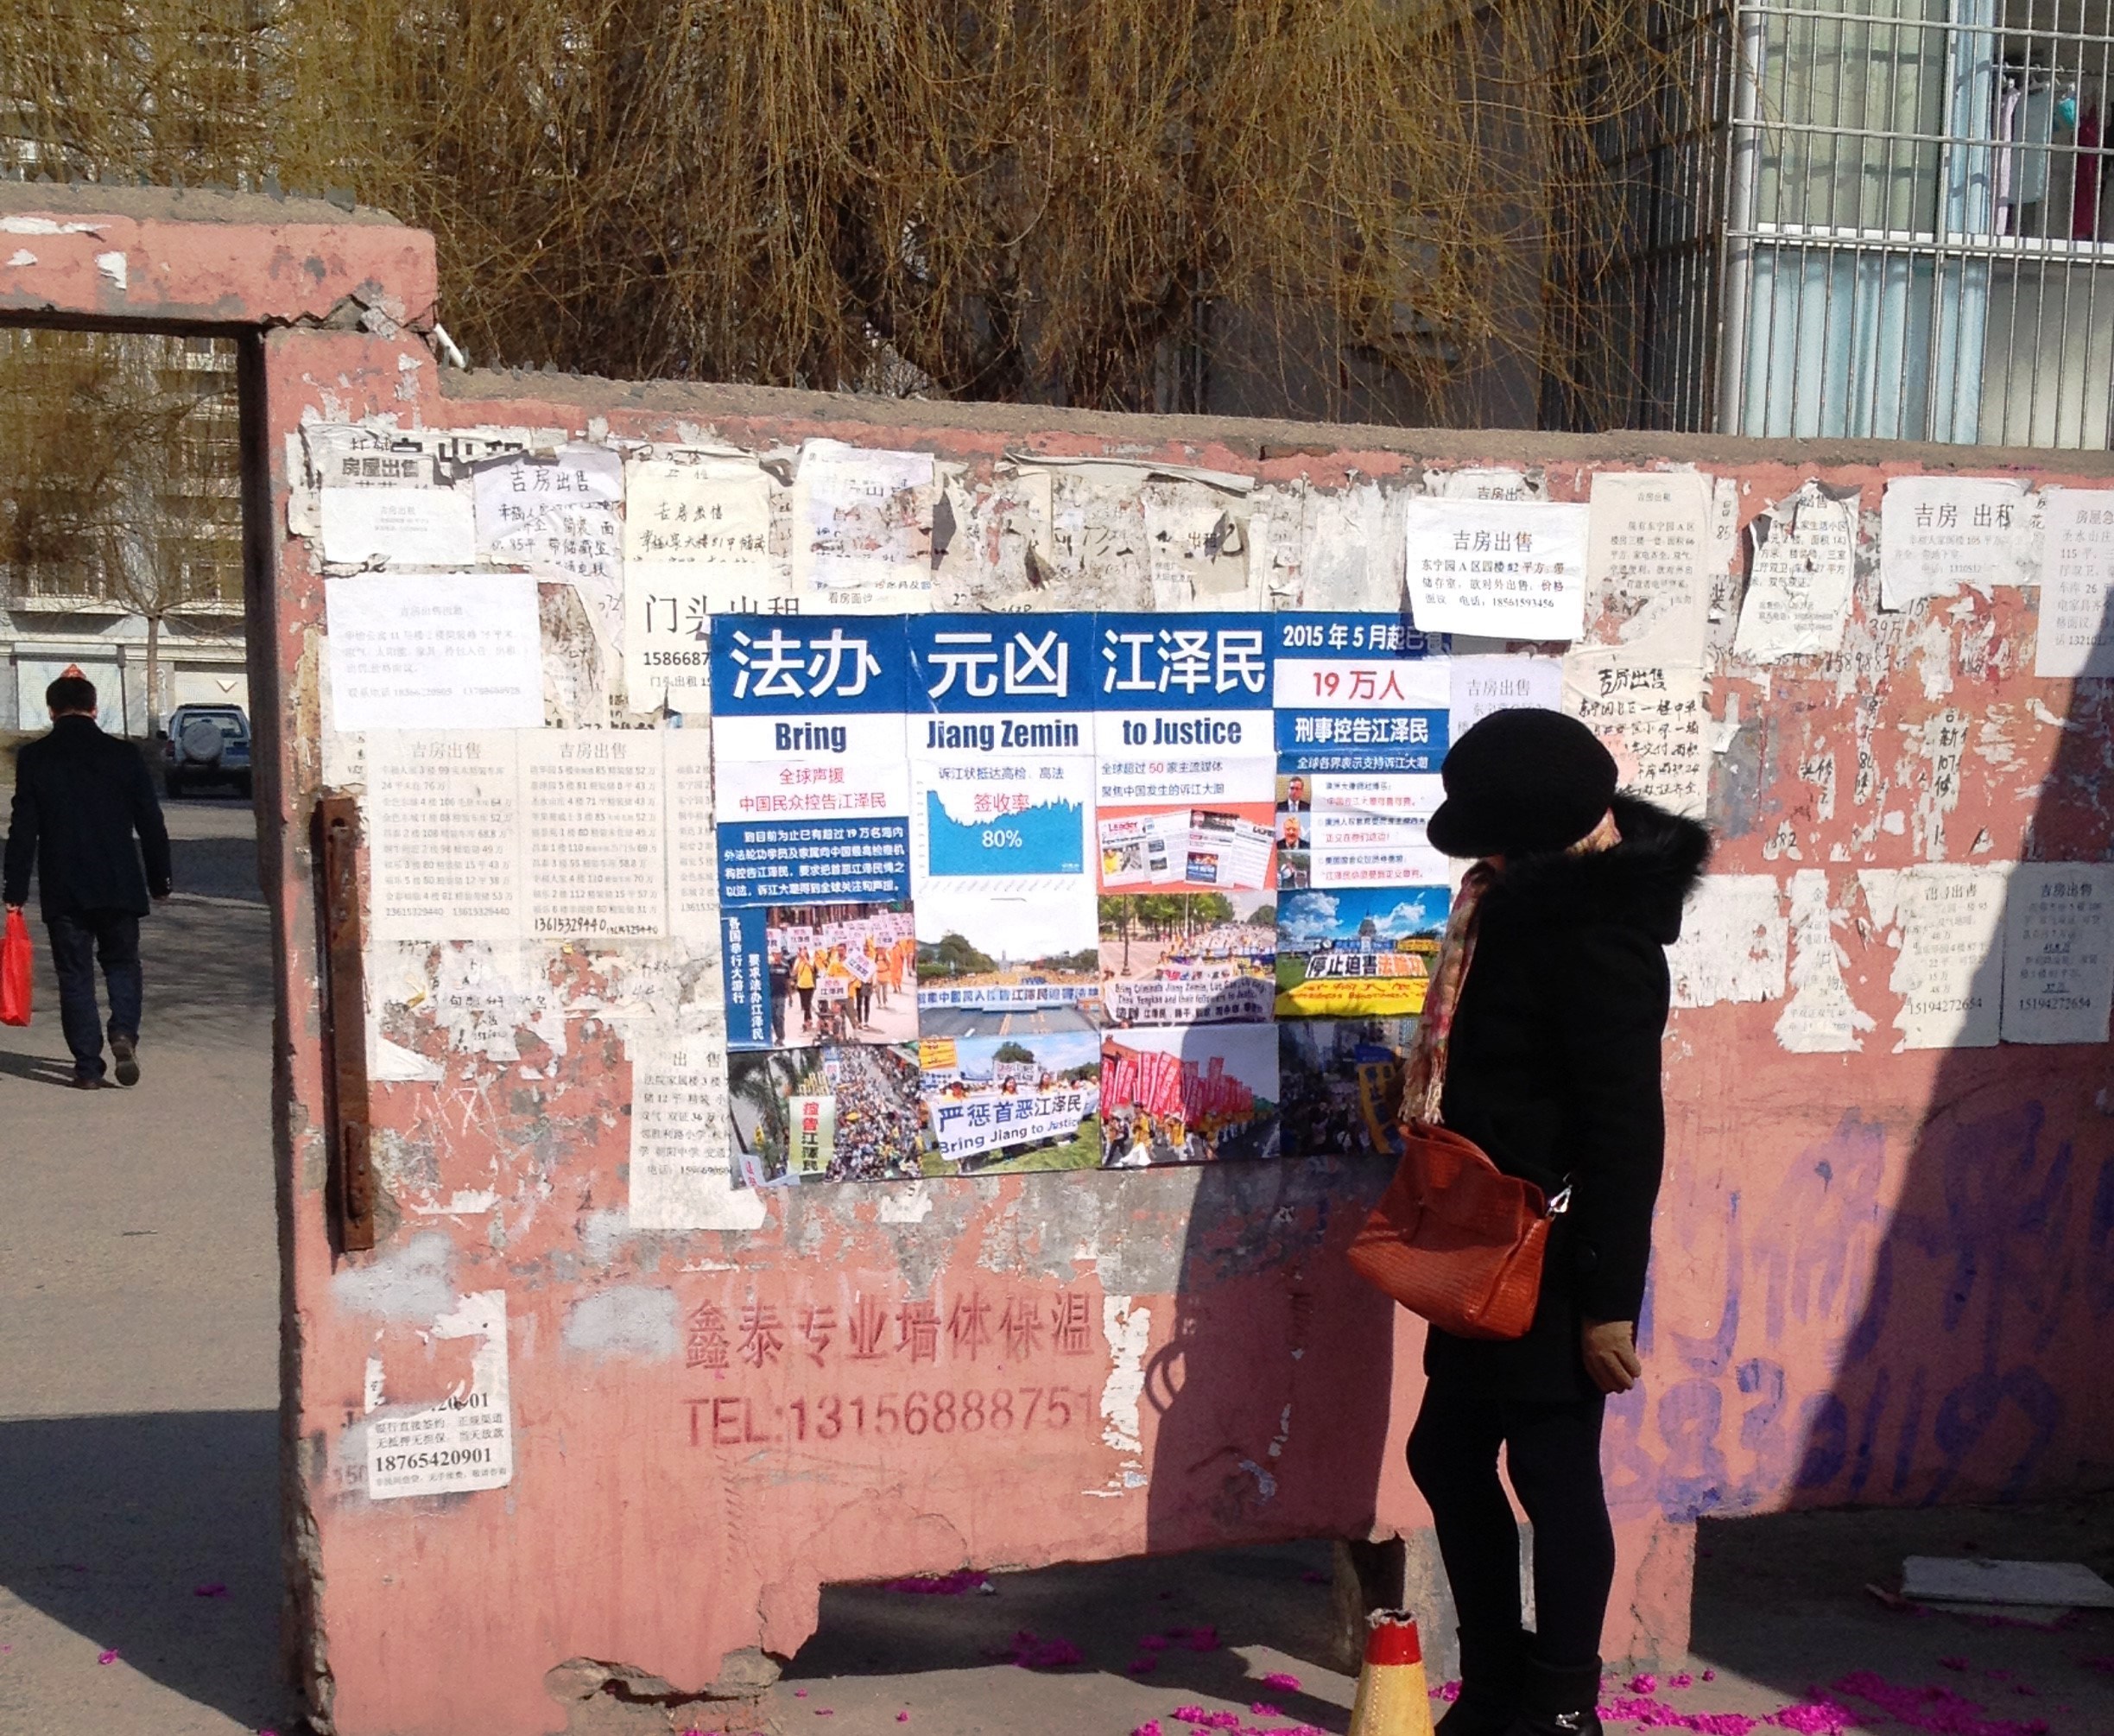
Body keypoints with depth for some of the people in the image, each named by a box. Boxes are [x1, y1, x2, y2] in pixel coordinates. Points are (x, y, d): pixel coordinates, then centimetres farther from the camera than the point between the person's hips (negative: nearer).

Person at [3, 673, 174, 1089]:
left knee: (75, 974, 6)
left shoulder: (34, 758, -3)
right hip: (119, 884, 1)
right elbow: (151, 823, 2)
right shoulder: (124, 754, -1)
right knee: (122, 963, 16)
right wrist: (159, 879, 12)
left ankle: (87, 1065, 3)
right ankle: (124, 1032, -8)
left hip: (63, 890, -1)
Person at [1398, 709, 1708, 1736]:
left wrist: (1609, 1299, -21)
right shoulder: (1530, 902, 7)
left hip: (1556, 1257, -10)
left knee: (1551, 1471, 3)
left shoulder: (1598, 936, -21)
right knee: (1448, 1456, 15)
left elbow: (1627, 1132, -22)